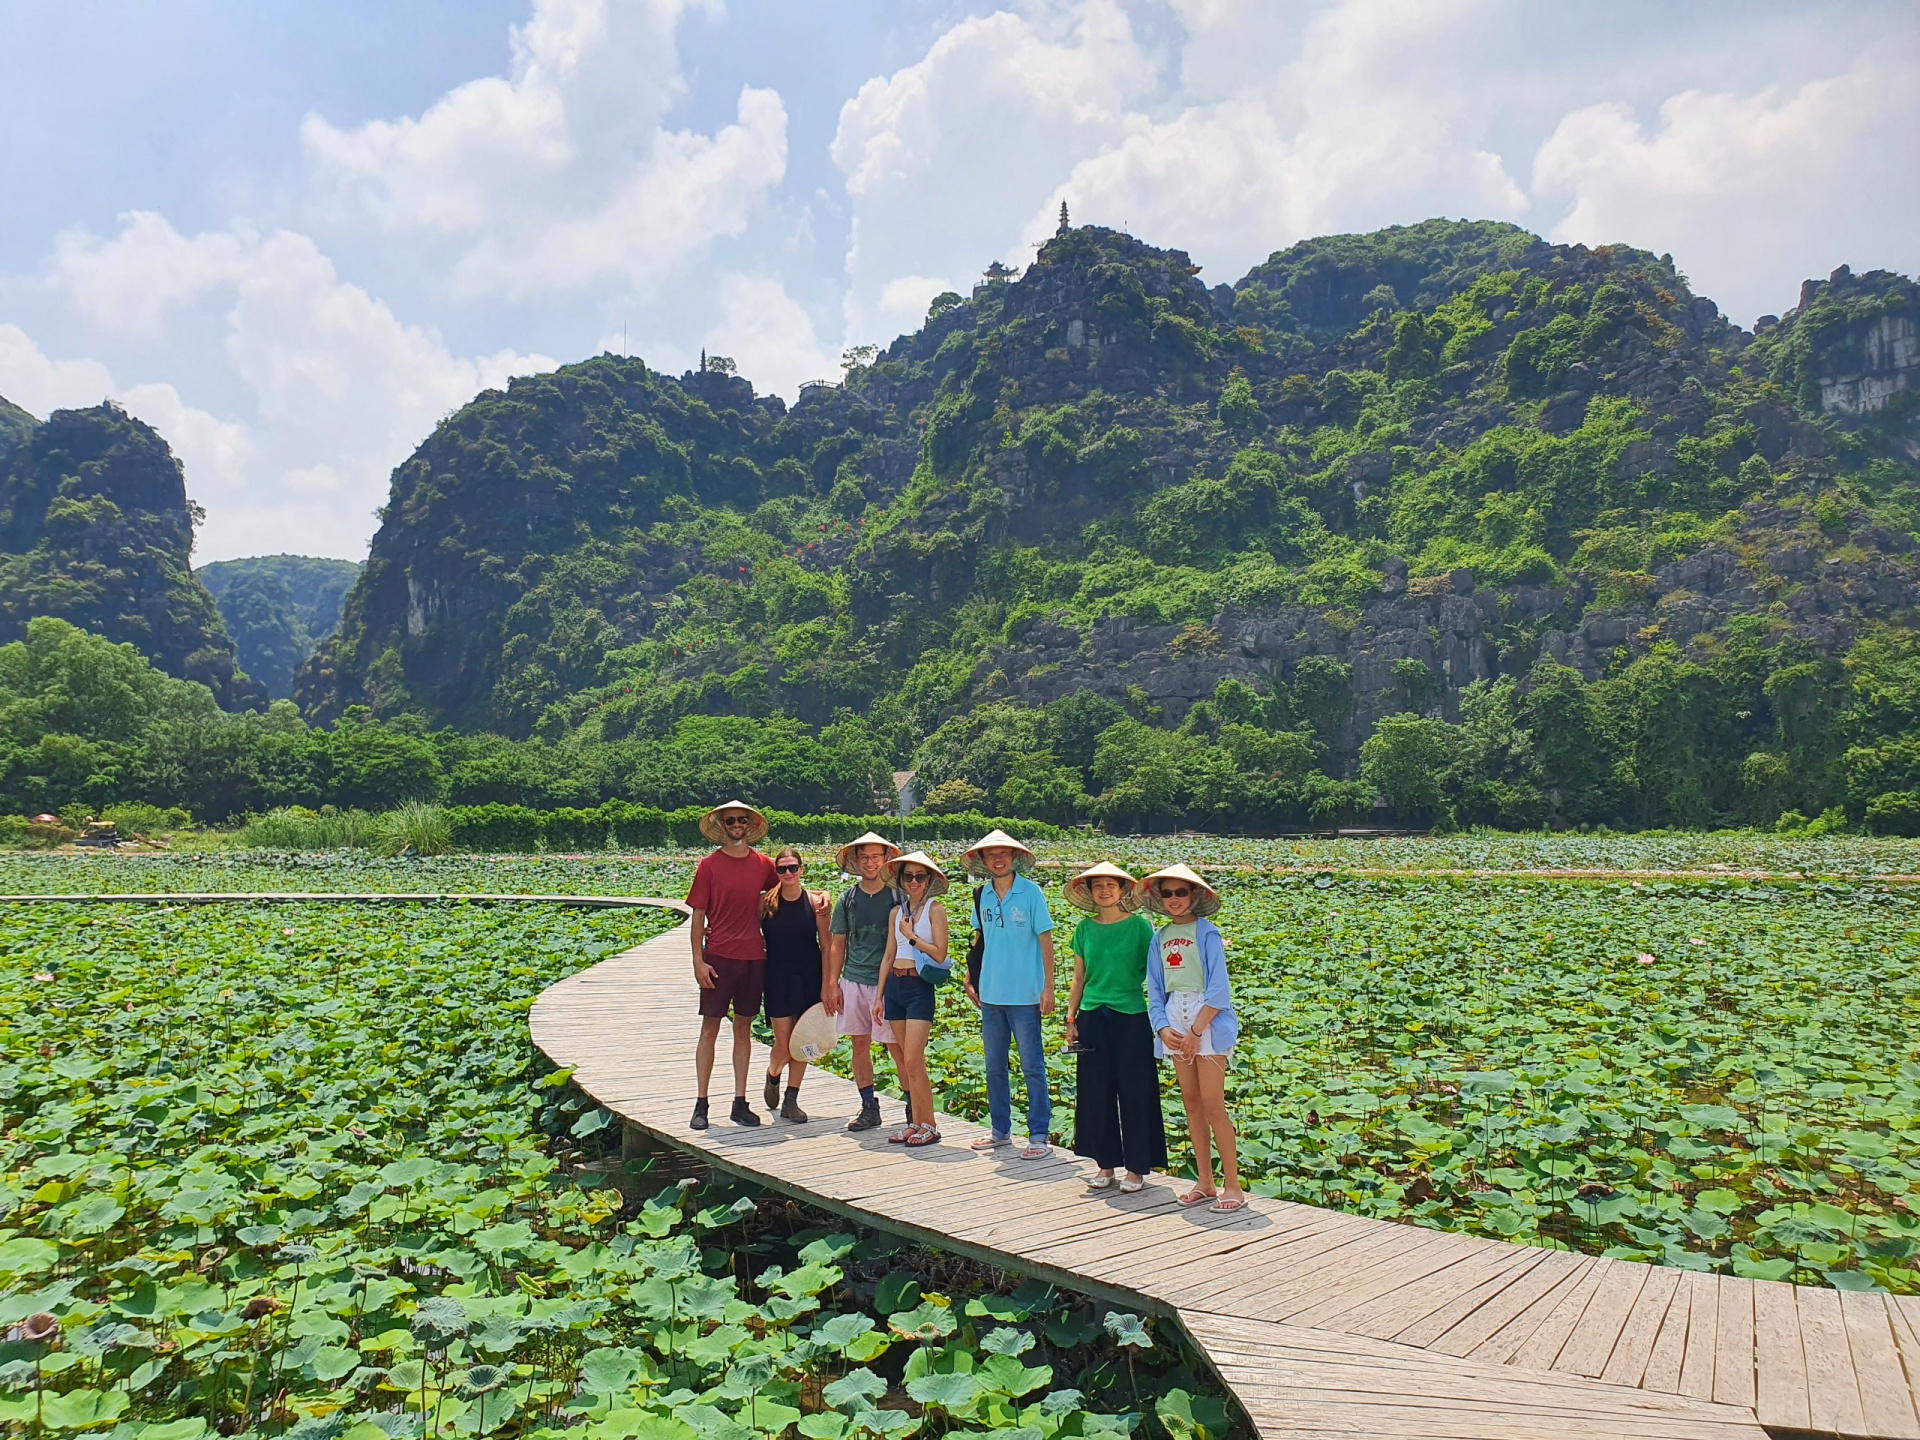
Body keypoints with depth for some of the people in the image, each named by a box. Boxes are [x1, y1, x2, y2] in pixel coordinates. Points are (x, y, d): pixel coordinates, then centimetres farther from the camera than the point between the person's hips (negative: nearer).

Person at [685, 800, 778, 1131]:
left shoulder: (764, 865, 7)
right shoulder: (709, 865, -1)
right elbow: (698, 916, -1)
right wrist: (698, 960, -8)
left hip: (753, 957, 3)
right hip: (718, 957, -3)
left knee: (744, 1028, 9)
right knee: (710, 1028, 0)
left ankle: (740, 1102, 16)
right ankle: (701, 1104, 7)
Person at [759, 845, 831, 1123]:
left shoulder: (815, 901, -3)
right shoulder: (766, 902, -3)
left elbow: (825, 946, -1)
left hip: (809, 978, 1)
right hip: (777, 978, -1)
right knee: (784, 1044, -2)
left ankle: (791, 1101, 19)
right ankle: (772, 1076, 31)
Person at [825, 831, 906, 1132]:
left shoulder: (897, 896, -2)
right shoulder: (847, 899, 7)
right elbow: (838, 944, 11)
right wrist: (832, 984, 4)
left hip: (888, 982, -4)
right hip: (853, 981, 4)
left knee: (896, 1045, -4)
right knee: (859, 1043, 8)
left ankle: (914, 1106, 8)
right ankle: (869, 1107, 18)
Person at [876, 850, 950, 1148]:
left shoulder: (935, 909, -4)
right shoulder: (897, 911, 12)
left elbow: (940, 954, -11)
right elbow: (889, 956, 15)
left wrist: (911, 935, -7)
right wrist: (880, 995, 13)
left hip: (920, 987, -6)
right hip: (894, 986, 6)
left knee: (912, 1061, -10)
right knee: (907, 1061, 8)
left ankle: (928, 1125, 0)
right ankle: (916, 1123, 15)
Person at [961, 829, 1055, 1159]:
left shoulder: (1031, 892, -7)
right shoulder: (981, 896, 6)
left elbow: (1045, 940, -6)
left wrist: (1048, 987, -10)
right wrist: (972, 980, 12)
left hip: (1024, 995, -5)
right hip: (990, 994, 5)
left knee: (1032, 1066, 0)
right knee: (994, 1066, 12)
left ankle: (1038, 1135, 8)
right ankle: (1001, 1130, 24)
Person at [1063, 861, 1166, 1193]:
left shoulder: (1139, 926, -5)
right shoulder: (1085, 928, 5)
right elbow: (1079, 978, 10)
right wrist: (1071, 1019, 8)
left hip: (1131, 1018, -3)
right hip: (1092, 1018, 3)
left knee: (1134, 1093, 2)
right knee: (1096, 1093, 8)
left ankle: (1136, 1167, 15)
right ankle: (1106, 1163, 22)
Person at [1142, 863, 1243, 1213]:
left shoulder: (1207, 934, -8)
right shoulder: (1159, 938, 9)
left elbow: (1218, 990, -12)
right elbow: (1155, 990, 11)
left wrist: (1195, 1030, -13)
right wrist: (1163, 1027, -4)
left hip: (1208, 1020, -6)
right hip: (1175, 1020, 6)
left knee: (1212, 1105, -7)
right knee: (1191, 1102, 9)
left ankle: (1232, 1185, 1)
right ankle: (1204, 1180, 18)